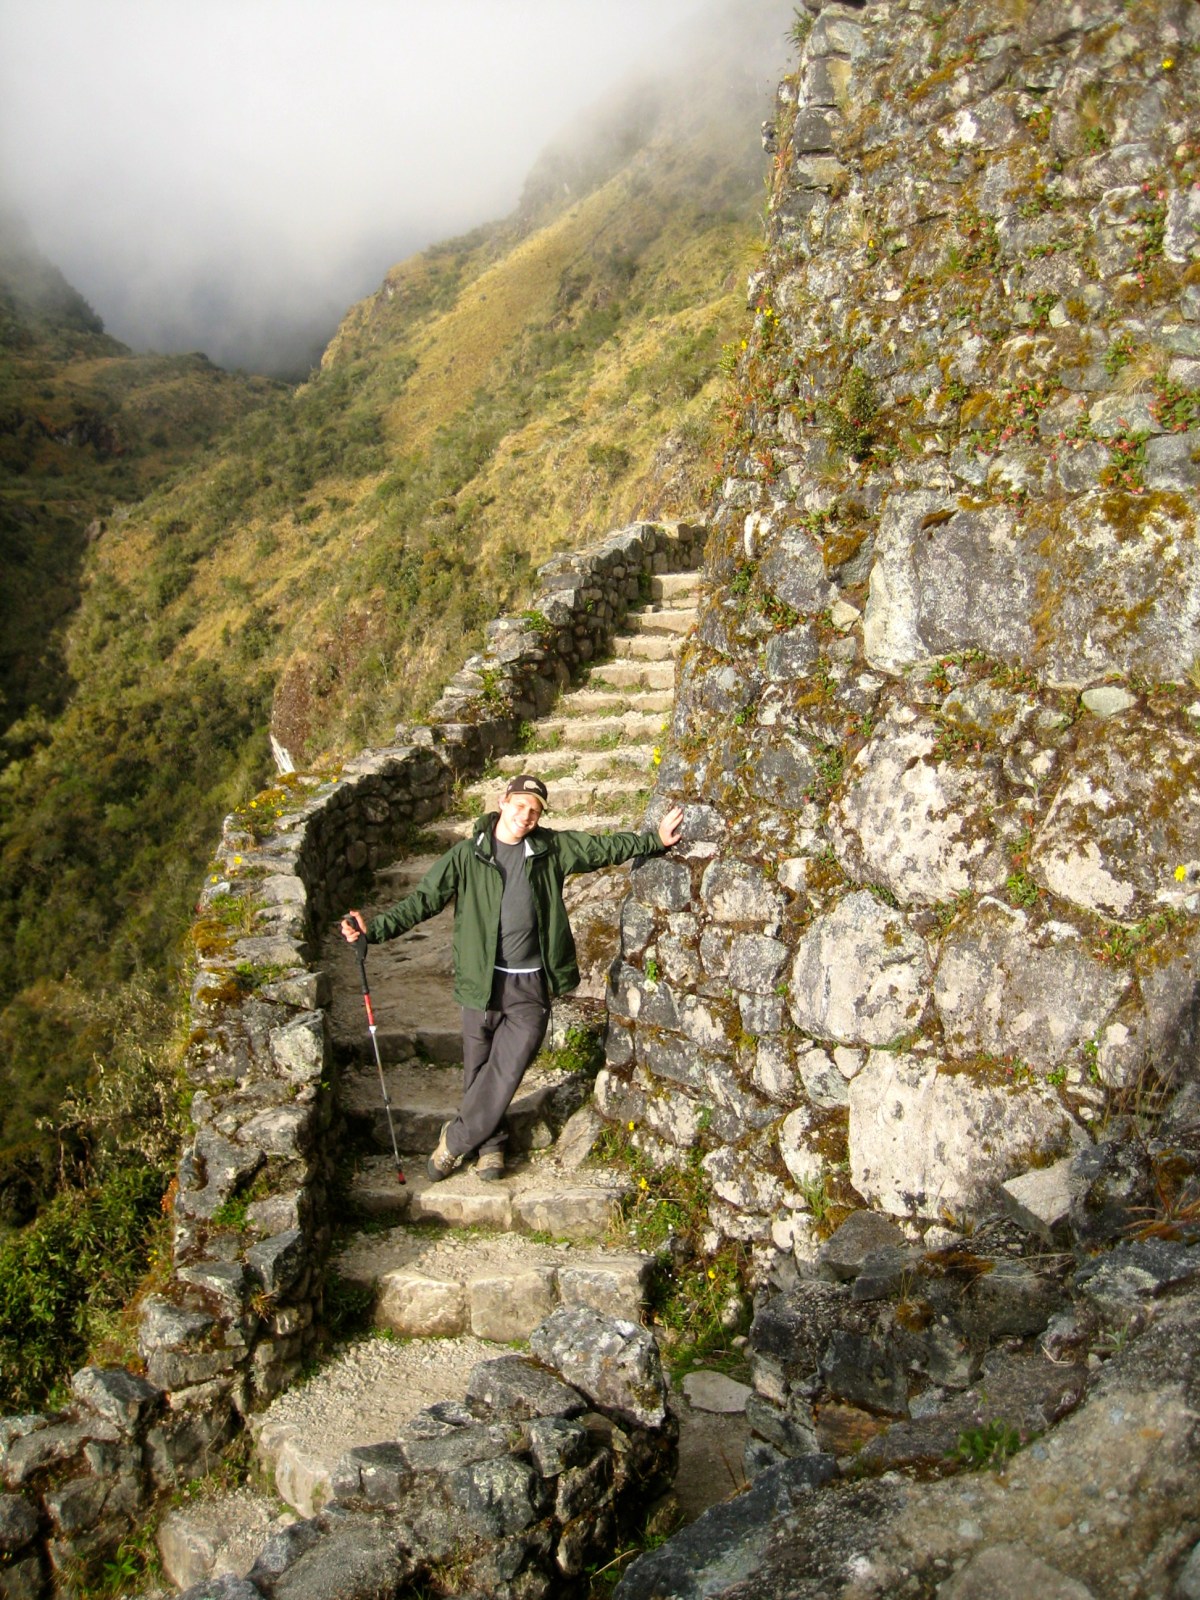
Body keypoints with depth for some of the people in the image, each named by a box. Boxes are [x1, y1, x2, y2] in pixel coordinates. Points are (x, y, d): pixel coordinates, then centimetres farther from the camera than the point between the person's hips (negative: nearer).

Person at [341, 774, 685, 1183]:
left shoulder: (552, 848, 3)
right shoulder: (468, 854, -4)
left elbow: (604, 847, 13)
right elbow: (424, 899, -7)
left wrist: (655, 840, 10)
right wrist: (375, 928, -19)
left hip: (530, 985, 1)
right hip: (482, 981, 0)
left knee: (504, 1072, -4)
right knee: (478, 1071, 9)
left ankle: (455, 1140, 16)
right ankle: (490, 1145, 32)